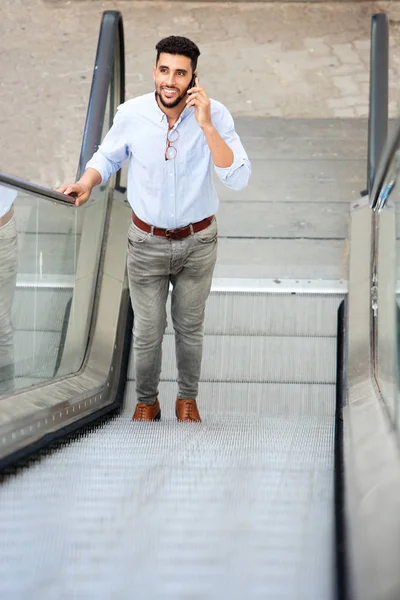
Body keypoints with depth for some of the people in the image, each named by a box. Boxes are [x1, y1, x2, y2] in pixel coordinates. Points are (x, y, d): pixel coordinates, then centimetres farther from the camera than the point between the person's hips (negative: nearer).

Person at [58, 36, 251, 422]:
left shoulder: (215, 115, -18)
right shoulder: (131, 114, -15)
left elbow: (238, 180, -27)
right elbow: (108, 156, 3)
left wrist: (206, 126, -33)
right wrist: (87, 183, -17)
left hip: (198, 242, 0)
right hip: (147, 242, 0)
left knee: (190, 328, 17)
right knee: (147, 332, 11)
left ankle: (187, 399, 40)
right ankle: (146, 401, 35)